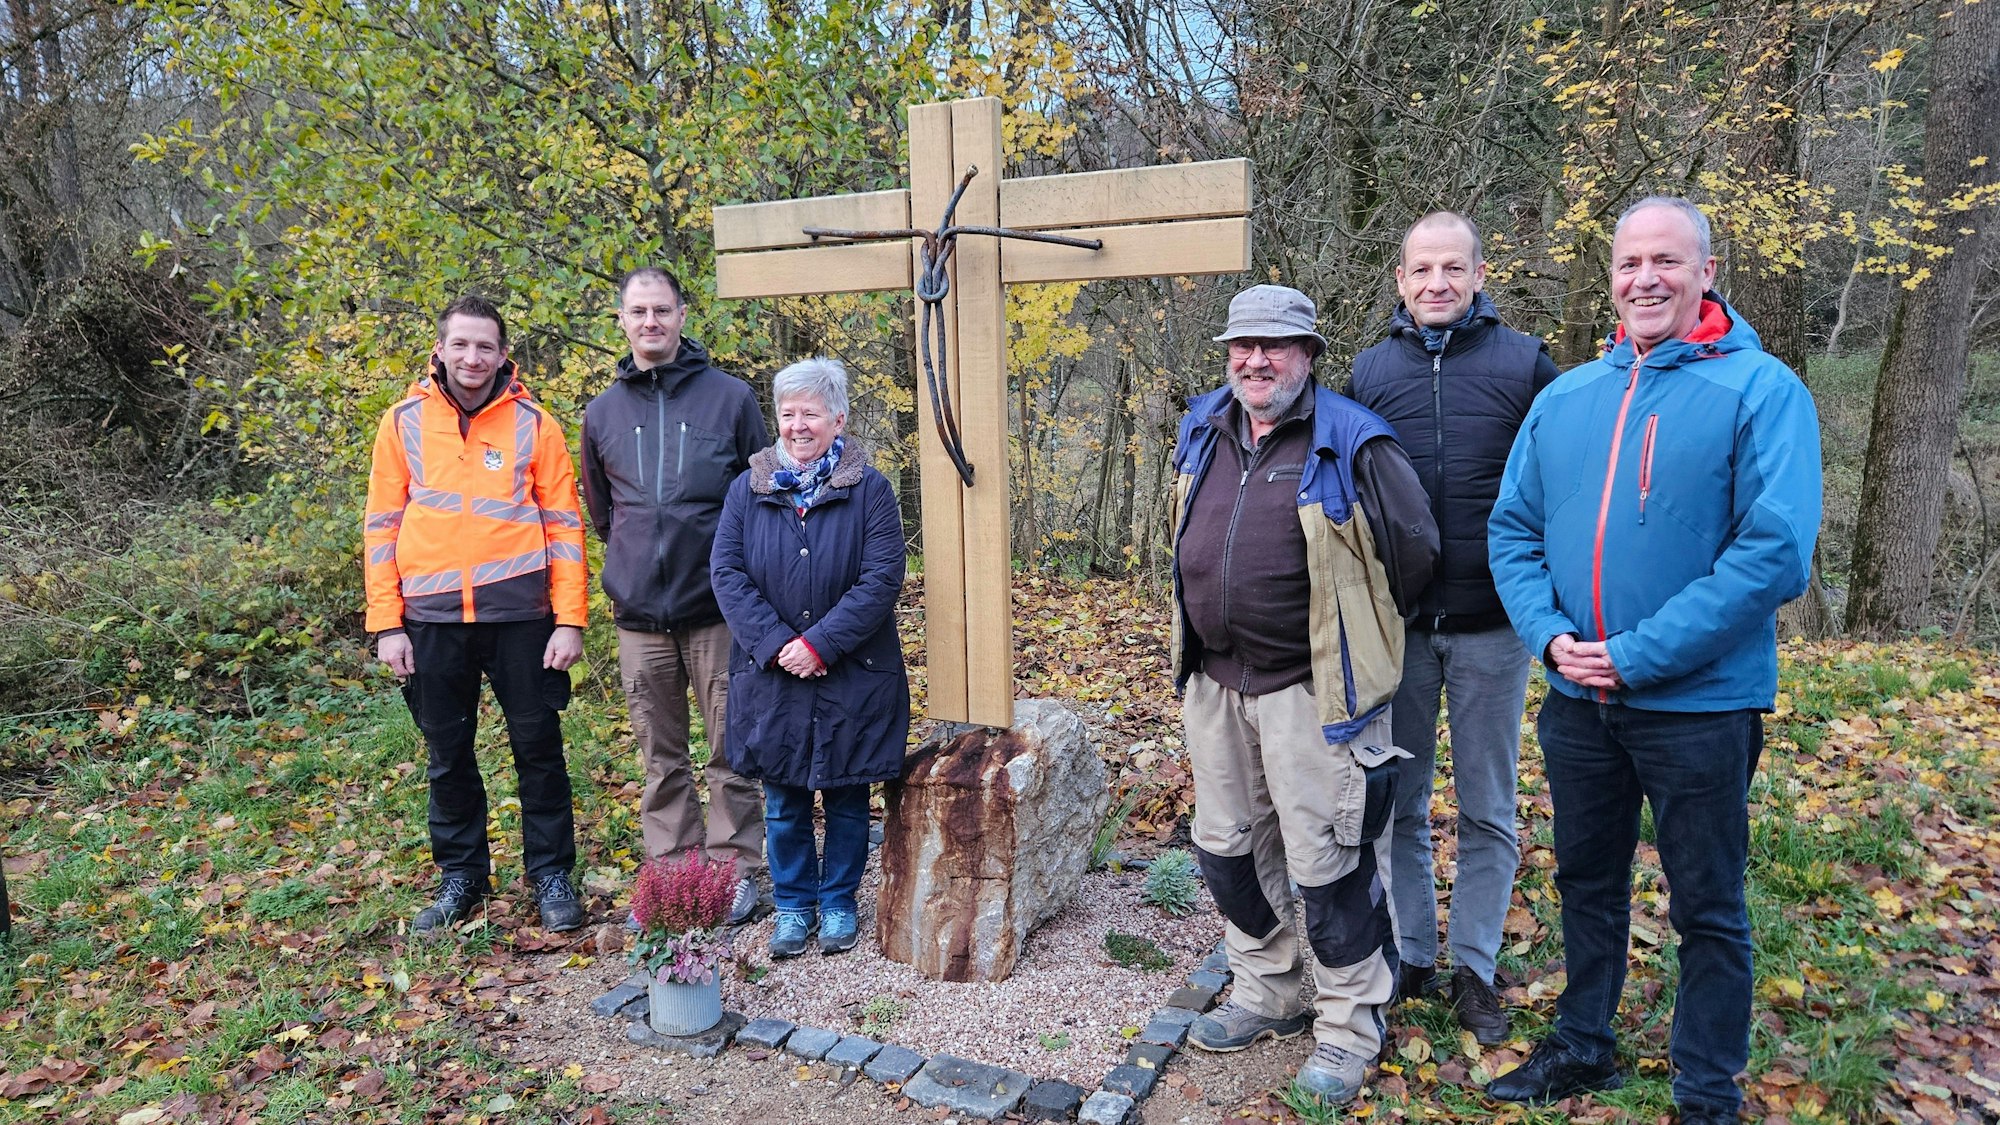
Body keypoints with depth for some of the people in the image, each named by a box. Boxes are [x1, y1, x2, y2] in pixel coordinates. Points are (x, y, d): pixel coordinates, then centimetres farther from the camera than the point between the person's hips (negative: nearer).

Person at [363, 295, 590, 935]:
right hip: (432, 617, 2)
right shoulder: (403, 423, 6)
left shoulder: (533, 423, 2)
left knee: (538, 749, 6)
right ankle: (460, 877, 28)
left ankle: (551, 876, 20)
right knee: (448, 756, 12)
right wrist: (386, 624, 0)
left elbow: (564, 524, 1)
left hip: (520, 613, -1)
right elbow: (382, 526, 6)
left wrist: (570, 619, -6)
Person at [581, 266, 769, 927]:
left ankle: (734, 868, 18)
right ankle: (671, 872, 23)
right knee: (661, 759, 12)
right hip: (639, 617, 3)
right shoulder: (603, 411, 8)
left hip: (717, 610, -3)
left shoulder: (730, 396, 0)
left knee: (730, 751, 4)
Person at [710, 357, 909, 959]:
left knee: (846, 796, 11)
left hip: (851, 675, -2)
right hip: (771, 675, 2)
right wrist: (776, 643, -14)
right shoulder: (748, 488, 3)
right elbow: (727, 572, -3)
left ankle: (838, 903, 29)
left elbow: (882, 579, -12)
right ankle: (793, 905, 29)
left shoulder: (868, 488, -5)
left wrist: (820, 644, -18)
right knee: (783, 800, 11)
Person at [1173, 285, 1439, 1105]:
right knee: (1227, 848, 16)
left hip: (1310, 686, -6)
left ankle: (1350, 1025, 23)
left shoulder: (1350, 442, -12)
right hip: (1214, 679, 7)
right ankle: (1270, 995, 37)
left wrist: (1354, 634, 4)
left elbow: (1414, 546, -6)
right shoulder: (1203, 433, 8)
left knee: (1326, 862, 2)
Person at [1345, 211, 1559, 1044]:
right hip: (1396, 623, 2)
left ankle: (1475, 968, 25)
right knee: (1397, 800, 11)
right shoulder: (1371, 370, 5)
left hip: (1491, 623, -1)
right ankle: (1409, 955, 27)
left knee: (1488, 809, 10)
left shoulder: (1523, 363, -1)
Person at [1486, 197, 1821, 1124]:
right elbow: (1512, 528, 7)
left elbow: (1776, 552, -18)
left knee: (1708, 909, 11)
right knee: (1586, 881, 19)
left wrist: (1638, 656, -20)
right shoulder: (1565, 397, 6)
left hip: (1699, 705, -4)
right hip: (1577, 699, 5)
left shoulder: (1761, 389, -10)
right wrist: (1550, 634, -9)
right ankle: (1582, 1048, 39)